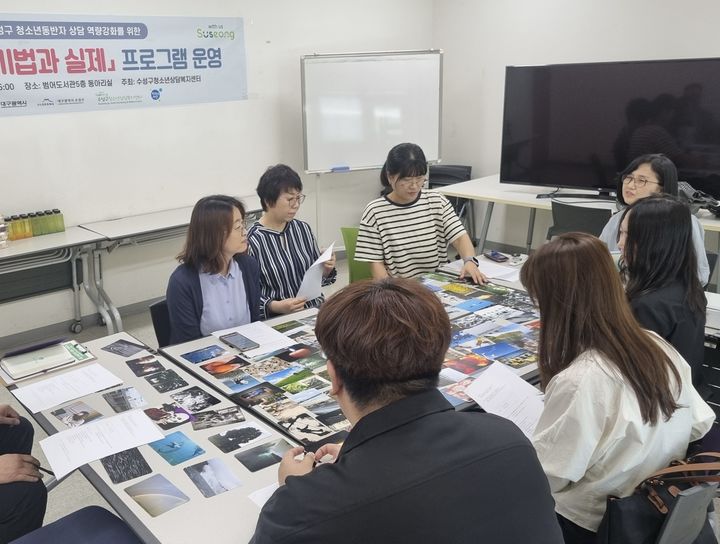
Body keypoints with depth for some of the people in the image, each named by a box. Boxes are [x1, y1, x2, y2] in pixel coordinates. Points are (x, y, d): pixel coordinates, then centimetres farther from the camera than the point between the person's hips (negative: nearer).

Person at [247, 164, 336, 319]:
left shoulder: (303, 229, 8)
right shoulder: (252, 241, -10)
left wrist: (326, 270, -2)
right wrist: (276, 306, -23)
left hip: (315, 309, 6)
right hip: (278, 319, -6)